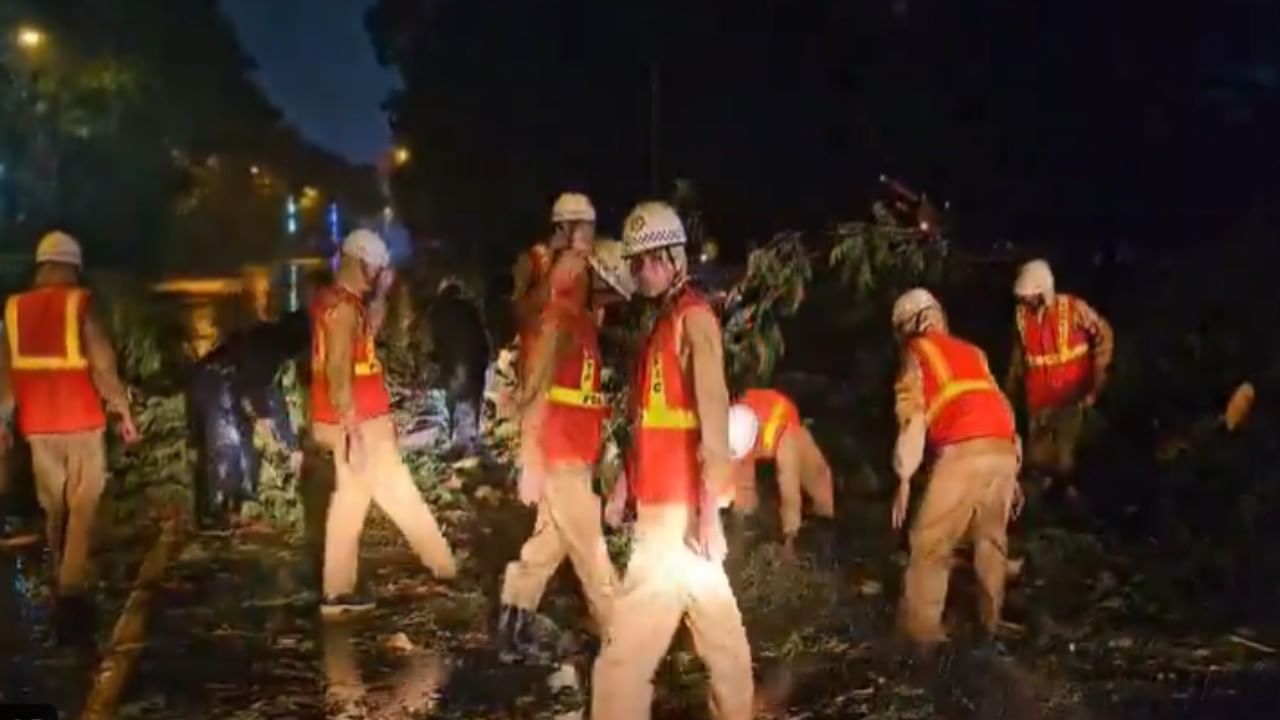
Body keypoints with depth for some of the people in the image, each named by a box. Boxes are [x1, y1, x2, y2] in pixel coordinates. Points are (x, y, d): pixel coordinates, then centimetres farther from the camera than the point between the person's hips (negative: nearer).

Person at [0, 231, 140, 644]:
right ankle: (72, 592, -12)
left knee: (53, 509, 16)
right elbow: (102, 366, -12)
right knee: (83, 508, -1)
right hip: (81, 421, -4)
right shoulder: (80, 304, -8)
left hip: (37, 425, 4)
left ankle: (66, 588, 28)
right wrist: (124, 412, -3)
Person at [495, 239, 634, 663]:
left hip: (575, 459, 9)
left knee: (548, 547, 15)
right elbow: (535, 394, -19)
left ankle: (512, 632, 23)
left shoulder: (586, 322, 14)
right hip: (559, 459, -9)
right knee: (592, 556, 0)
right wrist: (531, 465, -21)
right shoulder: (561, 319, -15)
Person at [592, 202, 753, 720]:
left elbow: (713, 414, -19)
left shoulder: (693, 317, -10)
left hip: (680, 506, -10)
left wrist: (708, 508, -23)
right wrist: (625, 483, 14)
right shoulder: (662, 321, 17)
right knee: (716, 623, 19)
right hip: (665, 500, 10)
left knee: (626, 647, -10)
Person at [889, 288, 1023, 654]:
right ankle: (991, 623, 30)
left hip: (962, 453, -6)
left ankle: (920, 634, 4)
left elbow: (913, 420, 0)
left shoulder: (916, 353, 11)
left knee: (931, 545, 4)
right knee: (990, 539, 22)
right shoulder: (972, 351, 28)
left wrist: (903, 482, 1)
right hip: (1003, 451, 6)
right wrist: (1012, 476, 29)